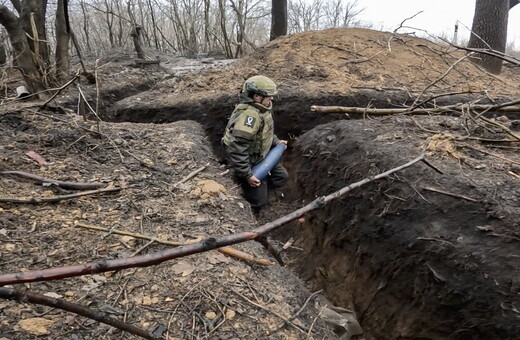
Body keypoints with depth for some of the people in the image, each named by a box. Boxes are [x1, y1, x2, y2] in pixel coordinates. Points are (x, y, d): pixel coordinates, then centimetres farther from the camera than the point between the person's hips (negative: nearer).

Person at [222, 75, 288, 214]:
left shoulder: (260, 108, -3)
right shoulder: (249, 115, -34)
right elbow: (236, 150, -35)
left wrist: (276, 141, 8)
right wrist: (247, 175, -29)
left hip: (262, 156, 9)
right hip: (251, 163, -9)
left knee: (282, 176, 21)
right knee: (258, 203, 3)